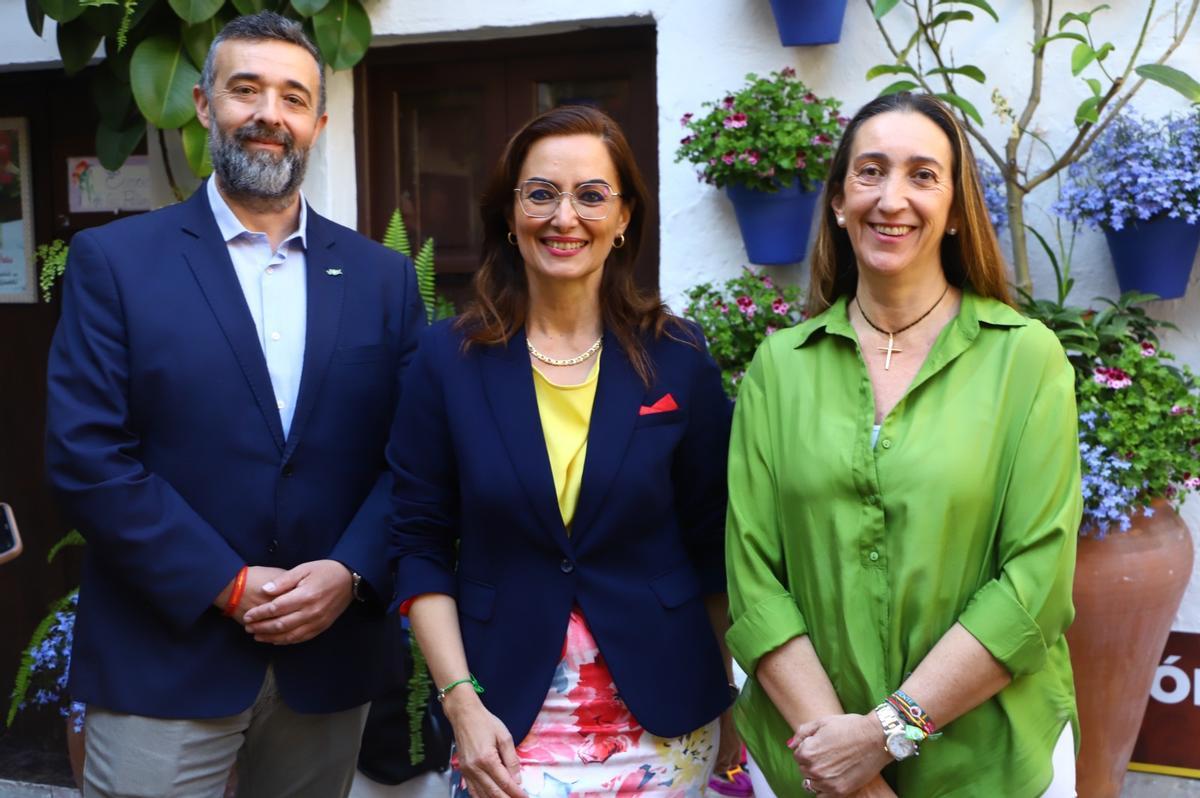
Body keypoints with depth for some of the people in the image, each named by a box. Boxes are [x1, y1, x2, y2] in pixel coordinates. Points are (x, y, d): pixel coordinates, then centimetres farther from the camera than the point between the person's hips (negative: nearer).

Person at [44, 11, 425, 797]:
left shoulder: (383, 276, 6)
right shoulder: (114, 260, -1)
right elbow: (87, 457, -9)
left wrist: (350, 572, -12)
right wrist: (230, 587, -13)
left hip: (330, 658, 3)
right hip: (163, 661, -2)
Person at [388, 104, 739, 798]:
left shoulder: (677, 357, -3)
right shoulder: (449, 360, -4)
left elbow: (714, 548, 2)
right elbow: (422, 546, -2)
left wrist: (730, 703, 3)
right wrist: (462, 703, -9)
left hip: (663, 719, 1)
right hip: (510, 724, 0)